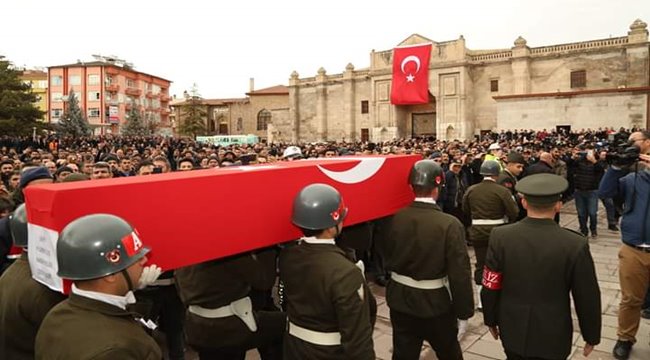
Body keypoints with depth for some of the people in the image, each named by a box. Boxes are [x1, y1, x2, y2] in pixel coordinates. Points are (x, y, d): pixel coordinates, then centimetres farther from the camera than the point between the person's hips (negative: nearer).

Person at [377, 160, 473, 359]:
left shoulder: (393, 219, -10)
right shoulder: (450, 224, -21)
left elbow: (385, 255, 5)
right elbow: (460, 273, -19)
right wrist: (463, 312, -9)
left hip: (400, 300, 3)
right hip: (436, 303, -3)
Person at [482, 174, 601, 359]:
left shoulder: (500, 237, -16)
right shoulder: (575, 245, -20)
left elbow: (490, 287, -8)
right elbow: (587, 298, -9)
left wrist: (491, 319, 9)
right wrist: (591, 336, 7)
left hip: (512, 330, 1)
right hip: (552, 337, -1)